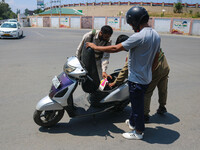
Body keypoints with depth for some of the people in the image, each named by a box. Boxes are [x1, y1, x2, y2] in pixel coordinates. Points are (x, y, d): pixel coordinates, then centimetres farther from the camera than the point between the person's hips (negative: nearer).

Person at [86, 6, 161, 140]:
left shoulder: (139, 36, -24)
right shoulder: (156, 35, 4)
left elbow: (116, 48, -23)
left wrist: (96, 47, -12)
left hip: (137, 78, -9)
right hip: (147, 77, 9)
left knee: (137, 105, 7)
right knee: (137, 102, 25)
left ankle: (139, 132, 26)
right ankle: (133, 122, 45)